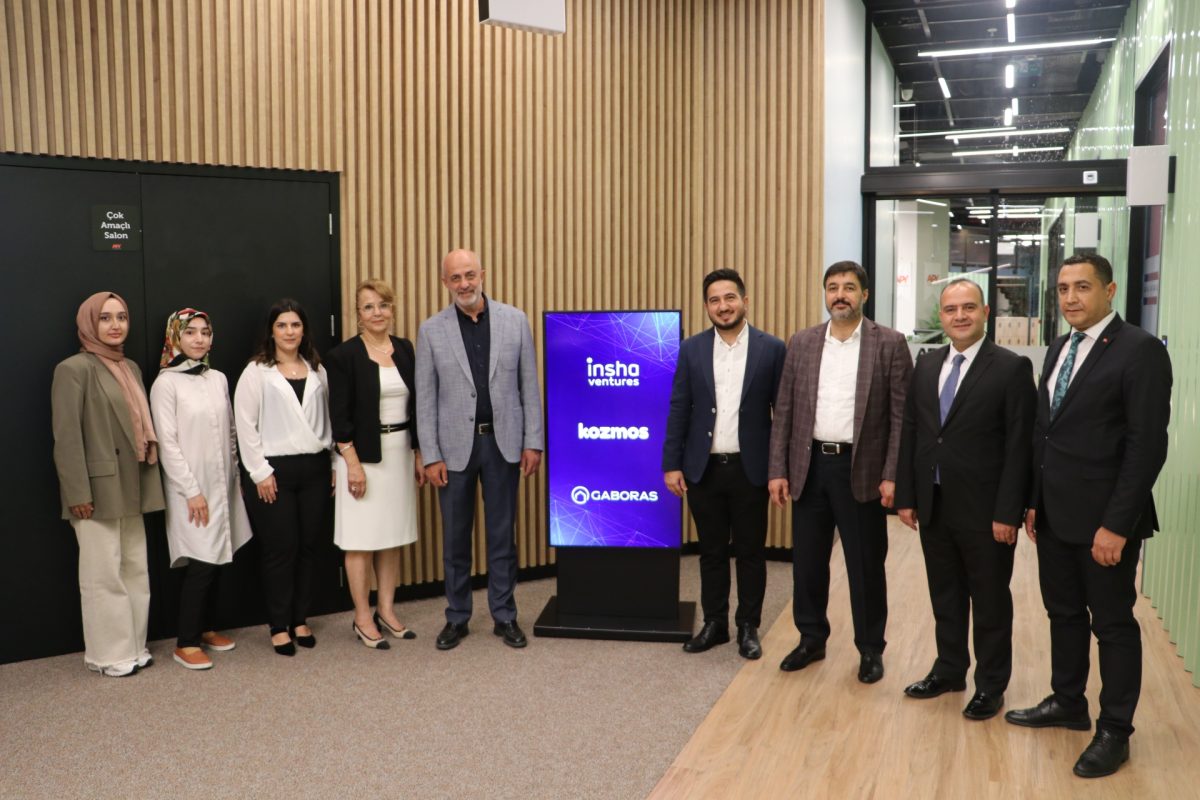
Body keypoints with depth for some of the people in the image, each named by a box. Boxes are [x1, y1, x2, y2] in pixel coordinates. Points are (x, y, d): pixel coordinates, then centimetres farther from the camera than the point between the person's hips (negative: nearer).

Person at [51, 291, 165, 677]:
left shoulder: (130, 368, 15)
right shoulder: (74, 369, -8)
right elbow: (67, 437, -14)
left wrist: (147, 481, 12)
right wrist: (77, 493, -18)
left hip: (130, 489, 7)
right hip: (99, 489, -7)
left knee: (135, 570, 11)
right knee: (103, 575, 2)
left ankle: (133, 646, 22)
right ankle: (109, 654, 13)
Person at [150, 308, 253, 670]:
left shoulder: (218, 379, 9)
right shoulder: (166, 383, -8)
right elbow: (167, 443, -11)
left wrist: (235, 476, 11)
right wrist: (192, 491, -14)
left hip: (222, 485, 6)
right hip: (190, 487, -6)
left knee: (215, 560, 8)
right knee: (201, 564, -8)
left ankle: (200, 628, 23)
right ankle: (186, 643, 3)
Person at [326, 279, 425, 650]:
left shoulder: (405, 349, 8)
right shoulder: (343, 355, -7)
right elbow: (339, 416, -10)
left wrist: (418, 455, 11)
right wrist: (353, 464, -14)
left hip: (401, 454, 5)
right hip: (363, 455, -5)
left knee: (393, 536, 11)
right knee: (362, 539, 2)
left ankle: (386, 610, 24)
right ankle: (362, 619, 13)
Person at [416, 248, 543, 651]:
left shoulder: (515, 320, 0)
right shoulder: (431, 330, -1)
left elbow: (529, 386, 2)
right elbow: (425, 398, 0)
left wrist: (533, 442, -1)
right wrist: (431, 456, -5)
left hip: (503, 442, 0)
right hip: (455, 446, 0)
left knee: (502, 534, 9)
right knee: (455, 537, 10)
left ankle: (504, 616, 22)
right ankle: (457, 617, 24)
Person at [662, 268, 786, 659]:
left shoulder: (772, 349, -3)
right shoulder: (691, 349, 3)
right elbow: (679, 409, 3)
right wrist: (671, 464, -1)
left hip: (750, 469, -2)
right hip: (703, 469, 2)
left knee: (751, 553, 9)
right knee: (711, 552, 13)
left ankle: (748, 627, 24)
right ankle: (714, 624, 27)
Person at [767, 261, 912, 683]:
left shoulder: (890, 344, -3)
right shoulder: (801, 343, 6)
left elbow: (902, 415, -5)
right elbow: (784, 411, 6)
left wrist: (892, 475, -11)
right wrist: (777, 470, 0)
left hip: (862, 471, -3)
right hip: (809, 467, 3)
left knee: (866, 566, 7)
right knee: (807, 562, 12)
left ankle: (870, 649, 24)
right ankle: (811, 640, 29)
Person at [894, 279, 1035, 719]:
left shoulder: (1012, 368, -10)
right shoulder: (926, 364, 7)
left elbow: (1019, 446, -13)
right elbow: (910, 432, 9)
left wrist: (1007, 512, -16)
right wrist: (906, 495, 5)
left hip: (985, 510, -5)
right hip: (934, 506, 5)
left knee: (990, 601, 10)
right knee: (945, 596, 18)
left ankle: (990, 685, 26)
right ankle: (949, 670, 34)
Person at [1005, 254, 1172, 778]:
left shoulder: (1140, 350, -13)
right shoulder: (1059, 350, 11)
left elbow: (1148, 445, -17)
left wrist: (1117, 525, -20)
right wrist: (1035, 501, 11)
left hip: (1103, 519, -7)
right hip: (1054, 515, 7)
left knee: (1113, 623, 7)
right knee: (1064, 613, 17)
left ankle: (1115, 730, 20)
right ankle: (1067, 702, 34)